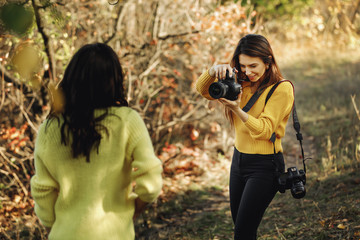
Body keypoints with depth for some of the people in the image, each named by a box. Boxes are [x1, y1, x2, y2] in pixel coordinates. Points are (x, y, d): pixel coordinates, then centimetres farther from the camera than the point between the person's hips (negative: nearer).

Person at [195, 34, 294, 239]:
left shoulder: (282, 89, -13)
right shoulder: (241, 83, 4)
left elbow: (264, 130, -20)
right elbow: (203, 90, -1)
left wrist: (237, 110, -34)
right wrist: (214, 70, -22)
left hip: (265, 165, -6)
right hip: (239, 159, 7)